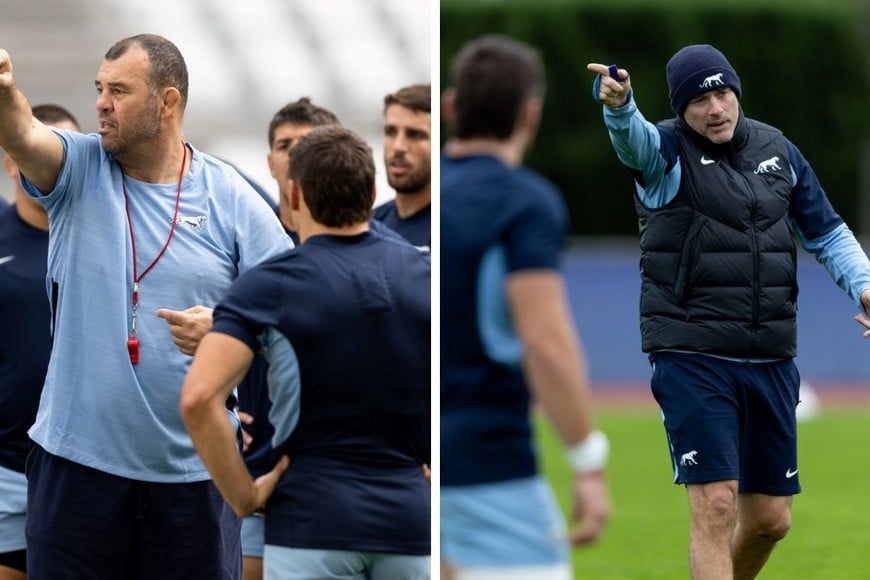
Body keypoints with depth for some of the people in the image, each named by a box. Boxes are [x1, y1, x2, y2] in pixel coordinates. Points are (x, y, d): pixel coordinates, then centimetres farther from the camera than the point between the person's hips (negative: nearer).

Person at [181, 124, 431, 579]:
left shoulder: (269, 286, -4)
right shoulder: (423, 274, 5)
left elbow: (199, 397, -17)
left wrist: (243, 497, -8)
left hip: (313, 522, -3)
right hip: (410, 520, 3)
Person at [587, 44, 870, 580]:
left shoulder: (778, 151, 9)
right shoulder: (667, 151, -6)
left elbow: (826, 232, 19)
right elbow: (634, 137, -30)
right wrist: (619, 106, -54)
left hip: (771, 362, 5)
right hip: (692, 359, -5)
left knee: (771, 520, 10)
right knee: (716, 505, -16)